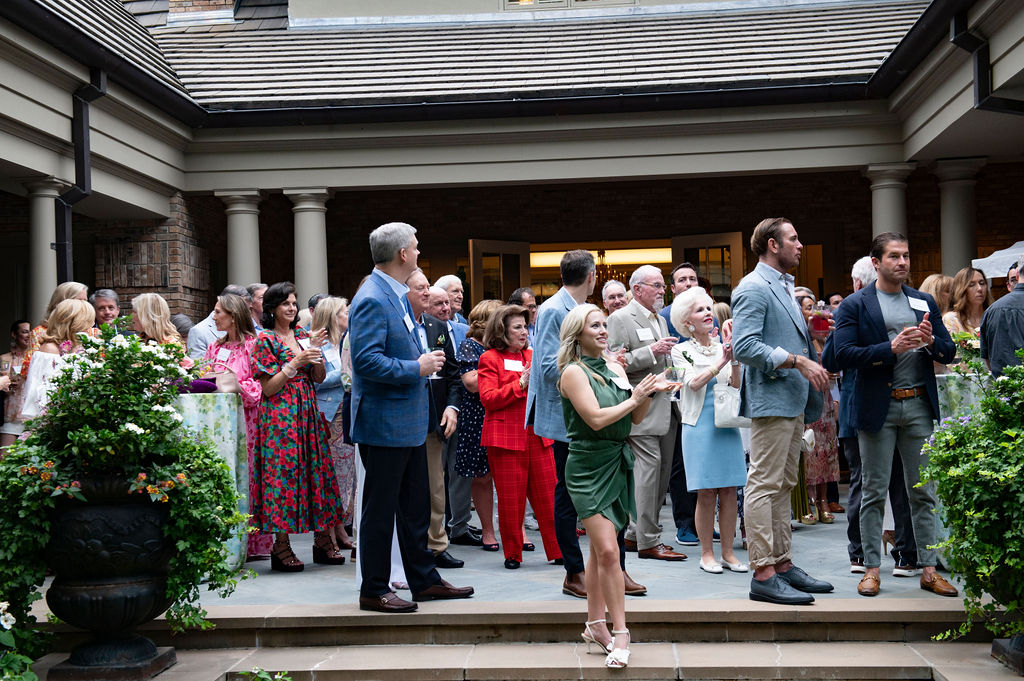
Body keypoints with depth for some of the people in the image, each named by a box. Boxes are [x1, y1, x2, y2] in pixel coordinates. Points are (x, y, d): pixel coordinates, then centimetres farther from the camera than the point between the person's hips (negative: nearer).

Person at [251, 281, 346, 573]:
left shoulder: (302, 336, 14)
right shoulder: (265, 340, -3)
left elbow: (319, 378, 14)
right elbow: (268, 388, -9)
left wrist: (316, 353, -3)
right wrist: (295, 363, -15)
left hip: (308, 413, 6)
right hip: (280, 415, -6)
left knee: (317, 470, 5)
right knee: (283, 472, -6)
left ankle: (322, 540, 12)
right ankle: (281, 547, 0)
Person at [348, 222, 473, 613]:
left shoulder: (399, 295, 14)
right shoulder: (372, 300, -18)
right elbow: (366, 361, -25)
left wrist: (426, 359, 9)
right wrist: (417, 368, -19)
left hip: (409, 423, 10)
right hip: (384, 423, -10)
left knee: (415, 506, 16)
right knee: (380, 509, 0)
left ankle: (424, 580, 27)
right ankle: (374, 591, 11)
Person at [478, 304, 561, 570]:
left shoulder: (531, 356, 17)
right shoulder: (489, 359, 0)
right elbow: (488, 399, -10)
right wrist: (521, 384, -15)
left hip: (538, 435, 5)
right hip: (506, 437, -5)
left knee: (547, 495, 3)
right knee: (511, 500, 0)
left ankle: (558, 550, 10)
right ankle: (512, 554, 12)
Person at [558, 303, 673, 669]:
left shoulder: (615, 366, 11)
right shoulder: (574, 372, -9)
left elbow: (636, 418, 12)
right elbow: (596, 418, -19)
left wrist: (651, 391, -5)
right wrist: (635, 397, -10)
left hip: (619, 463, 6)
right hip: (589, 466, -6)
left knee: (600, 549, 12)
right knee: (608, 551, -11)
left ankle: (595, 626, 21)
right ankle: (620, 632, -3)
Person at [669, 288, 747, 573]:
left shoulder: (723, 347, 11)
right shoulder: (682, 351, 2)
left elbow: (736, 386, 3)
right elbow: (694, 382, -14)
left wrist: (735, 361, -14)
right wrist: (722, 362, -20)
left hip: (727, 425, 3)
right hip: (700, 426, -3)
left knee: (729, 491, 3)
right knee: (706, 494, -2)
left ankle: (728, 553, 12)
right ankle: (707, 554, 8)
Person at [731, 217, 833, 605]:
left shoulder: (783, 286, 20)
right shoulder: (754, 288, -11)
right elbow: (744, 347, -22)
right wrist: (796, 360, -22)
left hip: (794, 401, 10)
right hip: (771, 400, -10)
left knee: (783, 487, 13)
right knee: (764, 486, -8)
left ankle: (782, 565, 20)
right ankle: (763, 575, -7)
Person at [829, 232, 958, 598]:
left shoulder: (924, 302, 14)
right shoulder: (854, 305, 0)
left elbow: (949, 353, 14)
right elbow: (843, 354, -11)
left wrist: (931, 341, -9)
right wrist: (892, 348, -19)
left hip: (919, 406, 4)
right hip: (878, 409, -3)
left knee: (923, 492, 7)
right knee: (873, 492, 3)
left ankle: (929, 568, 13)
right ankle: (871, 568, 11)